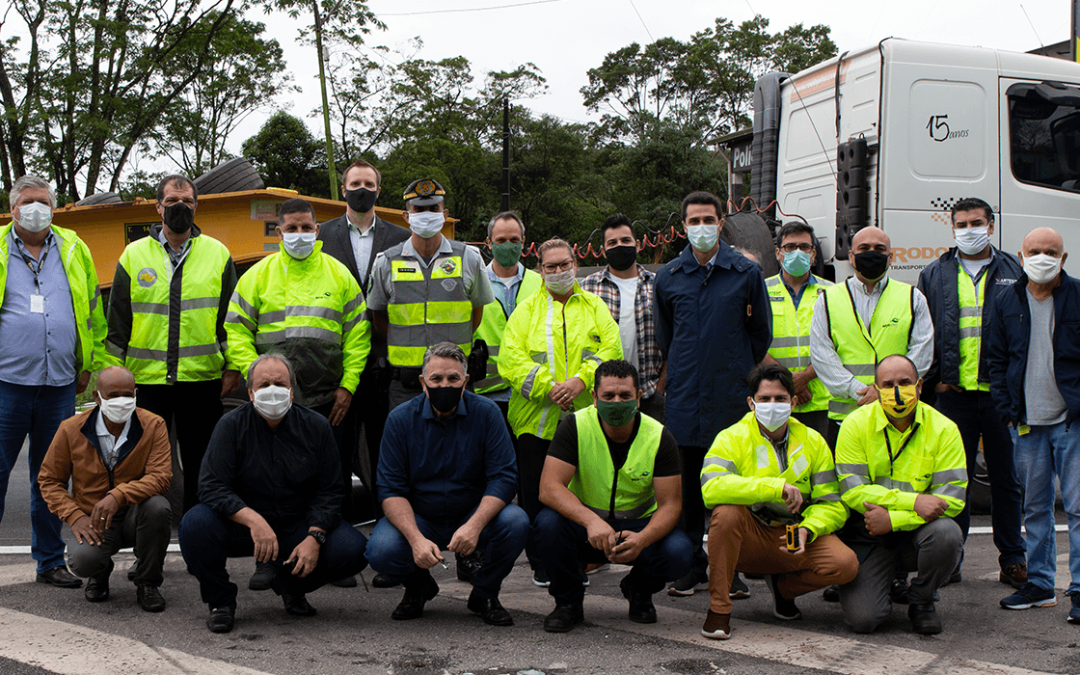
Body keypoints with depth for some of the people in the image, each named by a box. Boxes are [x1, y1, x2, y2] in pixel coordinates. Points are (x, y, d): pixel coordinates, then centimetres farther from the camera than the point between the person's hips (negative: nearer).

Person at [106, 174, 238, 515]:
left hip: (202, 377, 0)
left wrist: (233, 366, 0)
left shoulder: (218, 253, 7)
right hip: (145, 376, 0)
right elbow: (117, 322, 7)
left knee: (200, 468, 7)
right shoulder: (134, 254, 7)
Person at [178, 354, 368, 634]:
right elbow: (211, 487, -17)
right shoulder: (231, 426, -8)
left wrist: (314, 537, -17)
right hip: (242, 525, -2)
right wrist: (254, 521, -32)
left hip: (298, 524, 2)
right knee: (195, 524, -31)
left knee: (354, 550, -20)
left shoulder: (316, 426, -1)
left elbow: (328, 491, 0)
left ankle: (290, 584, 12)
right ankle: (221, 600, -3)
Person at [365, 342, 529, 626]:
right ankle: (419, 587, 10)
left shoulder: (486, 413, -8)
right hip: (418, 519, 0)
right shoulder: (400, 419, -7)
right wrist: (416, 539, -29)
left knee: (515, 522, -29)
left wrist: (474, 525, -31)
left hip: (475, 516, 0)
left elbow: (503, 477, -14)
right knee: (380, 551, -29)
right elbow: (392, 489, -11)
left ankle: (484, 593, 1)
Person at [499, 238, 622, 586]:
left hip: (584, 417, 1)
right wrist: (547, 387, -16)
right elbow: (511, 358, -4)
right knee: (535, 494, 2)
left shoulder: (595, 308, 13)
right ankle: (542, 566, 13)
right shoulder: (527, 309, 8)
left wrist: (580, 381, -15)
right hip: (535, 419, -1)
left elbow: (611, 352, 1)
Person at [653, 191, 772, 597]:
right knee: (687, 483, 4)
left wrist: (739, 373, 9)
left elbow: (761, 334, 10)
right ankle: (692, 564, 13)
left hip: (732, 396, -1)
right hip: (685, 397, 2)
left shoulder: (746, 273, 2)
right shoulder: (668, 277, 8)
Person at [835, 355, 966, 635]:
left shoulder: (943, 429, -6)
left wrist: (893, 519, -22)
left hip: (917, 530, 1)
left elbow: (952, 498, -13)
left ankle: (921, 600, -3)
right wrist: (914, 501, -24)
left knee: (946, 533, -34)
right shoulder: (856, 425, -7)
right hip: (868, 536, -1)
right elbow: (853, 491, -14)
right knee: (862, 618, -19)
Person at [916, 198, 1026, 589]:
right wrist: (934, 377, 1)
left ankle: (1012, 560, 16)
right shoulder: (934, 276, 10)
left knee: (1006, 478, 6)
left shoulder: (1014, 273, 8)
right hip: (954, 392, 1)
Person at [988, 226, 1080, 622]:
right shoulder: (1007, 303, 8)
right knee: (1035, 507, 11)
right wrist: (1007, 409, 4)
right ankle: (1040, 584, 20)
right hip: (1026, 424, 4)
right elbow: (996, 360, 13)